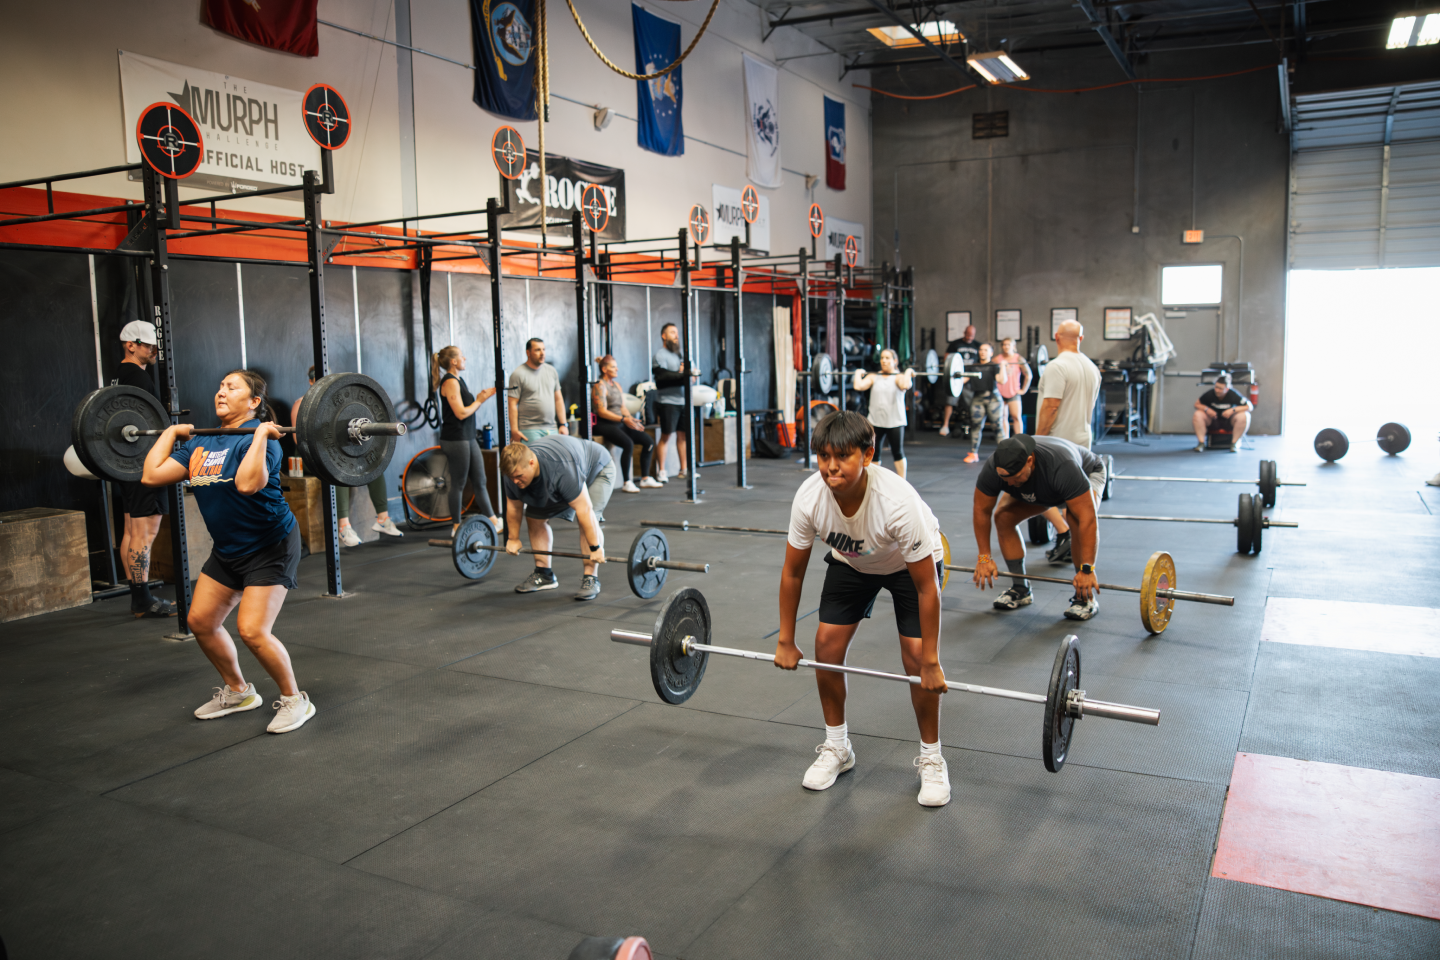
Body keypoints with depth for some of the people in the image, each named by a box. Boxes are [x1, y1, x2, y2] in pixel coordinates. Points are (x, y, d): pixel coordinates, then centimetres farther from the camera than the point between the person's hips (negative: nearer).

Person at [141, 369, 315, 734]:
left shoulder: (259, 438, -19)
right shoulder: (201, 443, 5)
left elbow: (248, 483, -39)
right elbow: (152, 475, -1)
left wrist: (261, 434, -33)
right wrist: (171, 432, 7)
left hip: (270, 546, -9)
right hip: (227, 549, 9)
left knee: (252, 630, -17)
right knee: (201, 621, 12)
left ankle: (295, 700, 3)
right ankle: (237, 691, 33)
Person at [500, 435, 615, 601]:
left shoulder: (562, 469, -44)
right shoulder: (513, 470, -24)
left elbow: (583, 510, -40)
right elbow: (514, 506, -7)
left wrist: (595, 548, -37)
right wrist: (513, 539, 0)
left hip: (597, 470, -7)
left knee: (589, 519, -25)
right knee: (534, 517, -2)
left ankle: (590, 578, -17)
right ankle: (544, 574, 8)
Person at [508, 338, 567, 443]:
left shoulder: (552, 371, 14)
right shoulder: (518, 374, -3)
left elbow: (558, 399, 18)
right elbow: (512, 404, -7)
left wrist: (563, 424, 11)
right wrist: (514, 431, -13)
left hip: (552, 430, 5)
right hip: (529, 430, -5)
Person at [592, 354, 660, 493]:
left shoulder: (616, 384, 18)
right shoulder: (600, 386, -7)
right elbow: (602, 411, -16)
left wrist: (631, 419, -2)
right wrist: (624, 419, -24)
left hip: (619, 423, 8)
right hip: (605, 425, -8)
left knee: (649, 440, -6)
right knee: (628, 444, -32)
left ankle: (645, 478, 0)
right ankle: (627, 483, -24)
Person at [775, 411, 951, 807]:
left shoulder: (898, 502, -41)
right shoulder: (808, 498, -31)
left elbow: (927, 587, -31)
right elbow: (792, 573, -14)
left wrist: (931, 663, -25)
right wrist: (785, 641, -8)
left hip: (911, 562, -3)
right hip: (850, 560, 4)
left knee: (916, 654, -14)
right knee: (827, 642, -7)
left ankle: (931, 759, 8)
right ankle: (837, 747, 14)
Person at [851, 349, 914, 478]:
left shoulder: (899, 377, -1)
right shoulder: (873, 377, 7)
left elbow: (905, 386, -26)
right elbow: (859, 386, -11)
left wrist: (908, 372, -12)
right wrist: (858, 374, 1)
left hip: (895, 422, -3)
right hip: (875, 421, 3)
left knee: (898, 453, 7)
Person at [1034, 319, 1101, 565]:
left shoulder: (1057, 367, -17)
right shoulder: (1092, 367, 11)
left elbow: (1050, 406, -21)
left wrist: (1038, 438, -16)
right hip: (1081, 439, 8)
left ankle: (1065, 535, -14)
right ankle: (1072, 547, 13)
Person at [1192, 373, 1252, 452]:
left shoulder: (1234, 395, -19)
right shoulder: (1209, 394, -16)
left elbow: (1250, 407, -16)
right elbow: (1197, 404, -4)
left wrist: (1233, 410, -29)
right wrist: (1206, 409, -25)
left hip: (1229, 418, -1)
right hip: (1212, 418, 1)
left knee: (1243, 416, -32)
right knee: (1197, 415, -27)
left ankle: (1234, 444, -21)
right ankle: (1201, 443, -23)